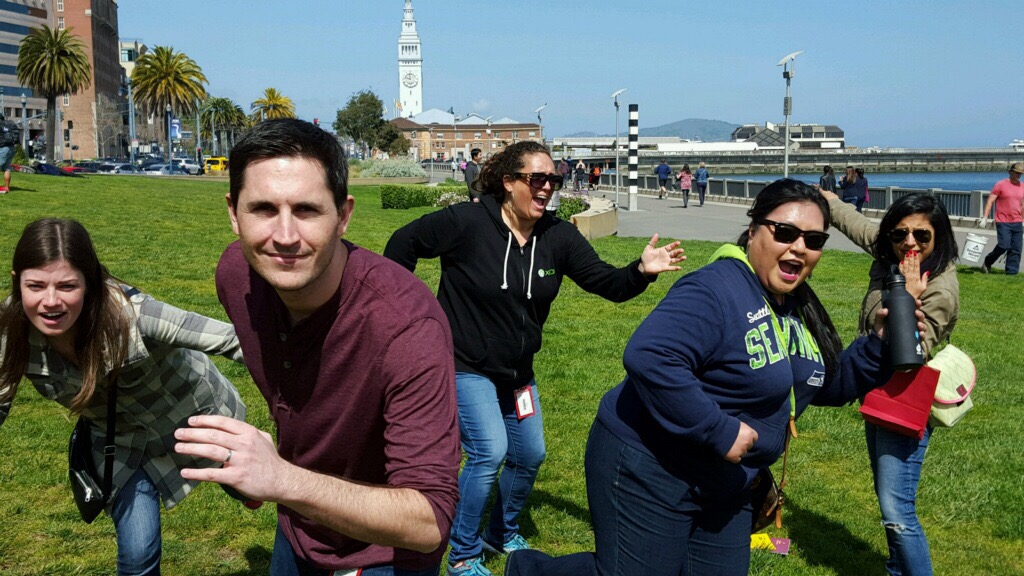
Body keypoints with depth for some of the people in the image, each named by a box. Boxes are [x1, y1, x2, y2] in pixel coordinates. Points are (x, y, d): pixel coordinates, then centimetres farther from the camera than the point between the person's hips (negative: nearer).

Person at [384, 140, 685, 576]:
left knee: (529, 455, 12)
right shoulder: (467, 222, -21)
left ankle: (503, 535, 39)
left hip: (516, 372, 6)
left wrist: (641, 271, -30)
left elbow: (606, 282, -10)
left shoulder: (558, 237, -7)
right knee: (489, 451, -17)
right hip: (464, 365, -6)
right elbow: (403, 245, -10)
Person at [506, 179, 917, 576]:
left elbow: (831, 385, 15)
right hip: (649, 471, -9)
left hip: (724, 484, 9)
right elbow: (648, 358, -36)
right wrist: (720, 431, -31)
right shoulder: (715, 291, -23)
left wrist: (879, 345, -2)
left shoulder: (801, 310, 7)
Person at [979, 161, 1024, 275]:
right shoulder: (1000, 185, -4)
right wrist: (985, 217, -12)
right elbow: (990, 201, -5)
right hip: (1003, 222, -5)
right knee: (1003, 245, -13)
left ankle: (1012, 272, 6)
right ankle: (987, 263, 10)